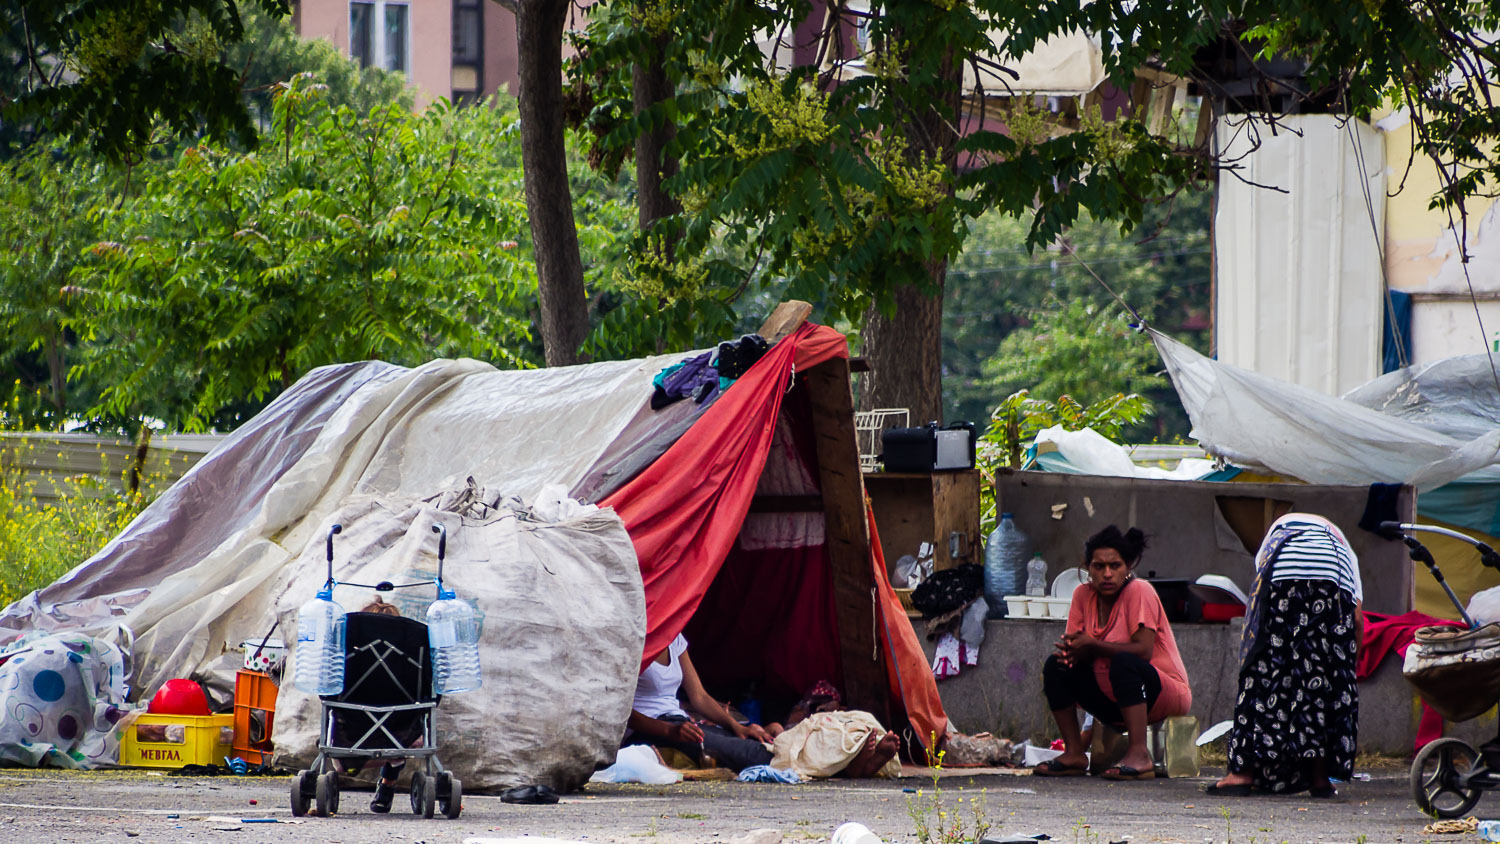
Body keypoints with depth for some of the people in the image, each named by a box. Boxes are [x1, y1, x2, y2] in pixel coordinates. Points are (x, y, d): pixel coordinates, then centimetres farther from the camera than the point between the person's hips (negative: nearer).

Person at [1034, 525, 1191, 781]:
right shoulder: (1084, 594, 3)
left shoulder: (1139, 591, -15)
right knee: (1056, 666, -7)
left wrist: (1092, 647, -27)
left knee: (1123, 663, -35)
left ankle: (1139, 755, -40)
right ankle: (1074, 754, -6)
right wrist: (1071, 652, -22)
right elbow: (1073, 645, 3)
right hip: (1113, 702, 6)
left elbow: (1143, 650, -24)